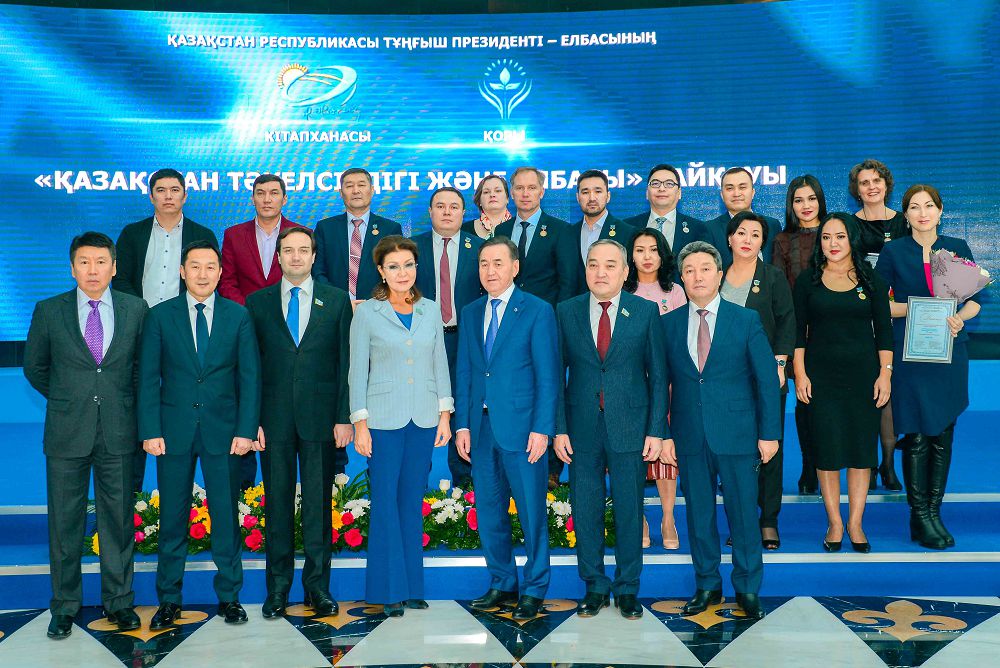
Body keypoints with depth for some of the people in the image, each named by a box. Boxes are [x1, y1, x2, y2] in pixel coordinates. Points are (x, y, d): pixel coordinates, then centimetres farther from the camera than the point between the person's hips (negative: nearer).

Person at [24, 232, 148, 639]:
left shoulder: (135, 310, 1)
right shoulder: (49, 311, 1)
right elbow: (35, 368, 13)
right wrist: (68, 400, 13)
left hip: (118, 434, 0)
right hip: (66, 434, 0)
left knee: (118, 519, 8)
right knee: (64, 522, 8)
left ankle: (118, 601, 21)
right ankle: (65, 606, 22)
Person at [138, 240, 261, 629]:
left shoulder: (239, 316, 4)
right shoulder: (160, 316, 4)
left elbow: (250, 377, 2)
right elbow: (148, 378, 2)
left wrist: (246, 430, -6)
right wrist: (150, 431, -5)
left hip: (223, 431, 0)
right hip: (174, 430, 0)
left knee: (226, 516, 5)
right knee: (172, 517, 7)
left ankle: (229, 596, 18)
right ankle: (168, 599, 20)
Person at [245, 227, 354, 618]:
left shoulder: (337, 300, 6)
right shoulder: (257, 302, 8)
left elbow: (345, 363, 3)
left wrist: (344, 417, -4)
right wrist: (252, 420, -3)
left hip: (320, 419, 0)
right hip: (274, 419, 1)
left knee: (319, 504, 5)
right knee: (277, 503, 7)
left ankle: (317, 586, 16)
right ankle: (278, 588, 17)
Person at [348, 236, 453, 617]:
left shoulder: (431, 311, 8)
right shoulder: (367, 313, -1)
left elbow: (440, 365, 10)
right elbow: (358, 371, -1)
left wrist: (444, 415, 5)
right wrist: (360, 424, -6)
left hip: (424, 419, 3)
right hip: (383, 420, -3)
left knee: (413, 501, 9)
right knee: (385, 502, 1)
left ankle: (413, 586, 19)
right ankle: (390, 589, 12)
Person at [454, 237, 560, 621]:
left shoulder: (537, 311, -3)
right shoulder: (470, 313, 12)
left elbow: (548, 375, -7)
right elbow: (463, 372, 12)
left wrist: (542, 429, -13)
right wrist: (462, 424, 5)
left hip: (521, 427, -5)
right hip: (481, 428, 5)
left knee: (532, 512, 2)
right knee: (488, 512, 12)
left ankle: (534, 589, 17)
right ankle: (502, 584, 27)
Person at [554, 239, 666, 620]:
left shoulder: (646, 311, 0)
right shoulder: (566, 312, 3)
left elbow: (658, 375, 1)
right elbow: (557, 374, 3)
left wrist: (656, 430, -4)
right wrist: (559, 428, -3)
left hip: (630, 427, -1)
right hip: (582, 428, 1)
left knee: (629, 510, 7)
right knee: (585, 510, 8)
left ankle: (627, 589, 24)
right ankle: (594, 586, 25)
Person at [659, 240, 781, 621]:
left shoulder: (746, 320, 0)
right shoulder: (669, 324, 4)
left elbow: (766, 379, -1)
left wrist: (769, 433, -5)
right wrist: (663, 434, -1)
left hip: (736, 434, -1)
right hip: (689, 437, 2)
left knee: (744, 513, 6)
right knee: (699, 514, 11)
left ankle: (748, 589, 22)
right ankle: (707, 585, 26)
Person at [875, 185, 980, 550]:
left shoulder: (957, 248, 9)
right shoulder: (893, 252, 2)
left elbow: (974, 300, 10)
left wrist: (960, 316, -10)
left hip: (950, 354, 3)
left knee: (943, 434, 6)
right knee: (916, 436, -3)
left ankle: (934, 511, 16)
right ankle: (920, 518, 6)